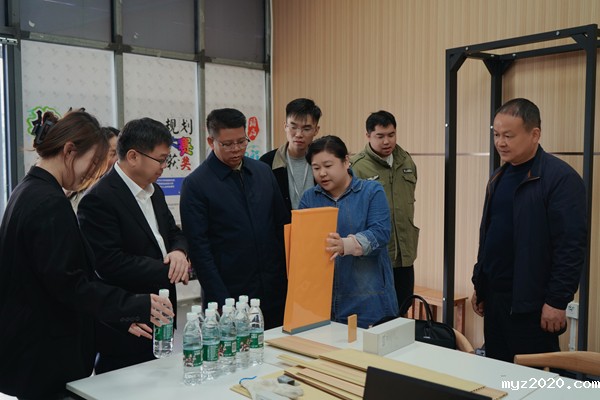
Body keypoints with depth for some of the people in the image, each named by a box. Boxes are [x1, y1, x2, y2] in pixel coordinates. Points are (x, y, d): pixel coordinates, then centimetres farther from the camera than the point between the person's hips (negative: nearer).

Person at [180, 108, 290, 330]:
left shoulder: (263, 172, 8)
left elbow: (283, 225, 12)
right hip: (230, 294, -4)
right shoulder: (195, 184, -7)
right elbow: (198, 248, -9)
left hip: (275, 291, 5)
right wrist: (220, 300, -13)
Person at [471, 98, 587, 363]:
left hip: (532, 302, -7)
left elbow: (571, 245, -16)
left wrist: (557, 301, -18)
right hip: (494, 296, 7)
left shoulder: (560, 178, -12)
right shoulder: (499, 177, 12)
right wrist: (479, 285, 15)